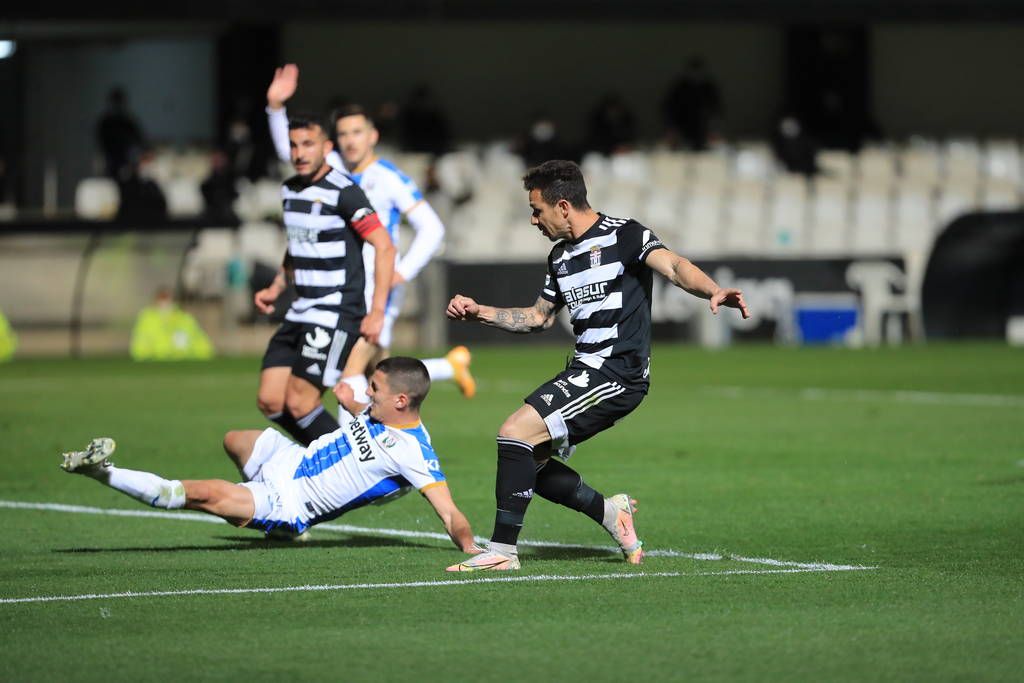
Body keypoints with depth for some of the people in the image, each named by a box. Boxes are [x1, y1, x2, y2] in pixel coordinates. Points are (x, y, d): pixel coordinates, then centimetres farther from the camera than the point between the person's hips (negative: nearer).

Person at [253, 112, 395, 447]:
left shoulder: (343, 191, -13)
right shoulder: (289, 190, 12)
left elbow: (385, 247, -16)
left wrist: (377, 311, -20)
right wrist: (276, 288, 16)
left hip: (337, 315, -8)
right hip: (300, 314, 8)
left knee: (299, 403, -12)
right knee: (270, 402, 3)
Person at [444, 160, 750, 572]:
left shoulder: (623, 236, -8)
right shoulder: (560, 258, 16)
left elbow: (673, 266, -24)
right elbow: (538, 317, 31)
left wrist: (713, 292, -43)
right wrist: (479, 313, 23)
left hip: (616, 372, -9)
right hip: (586, 370, 9)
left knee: (515, 433, -18)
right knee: (527, 461, 6)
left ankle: (502, 551, -15)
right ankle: (608, 511, 16)